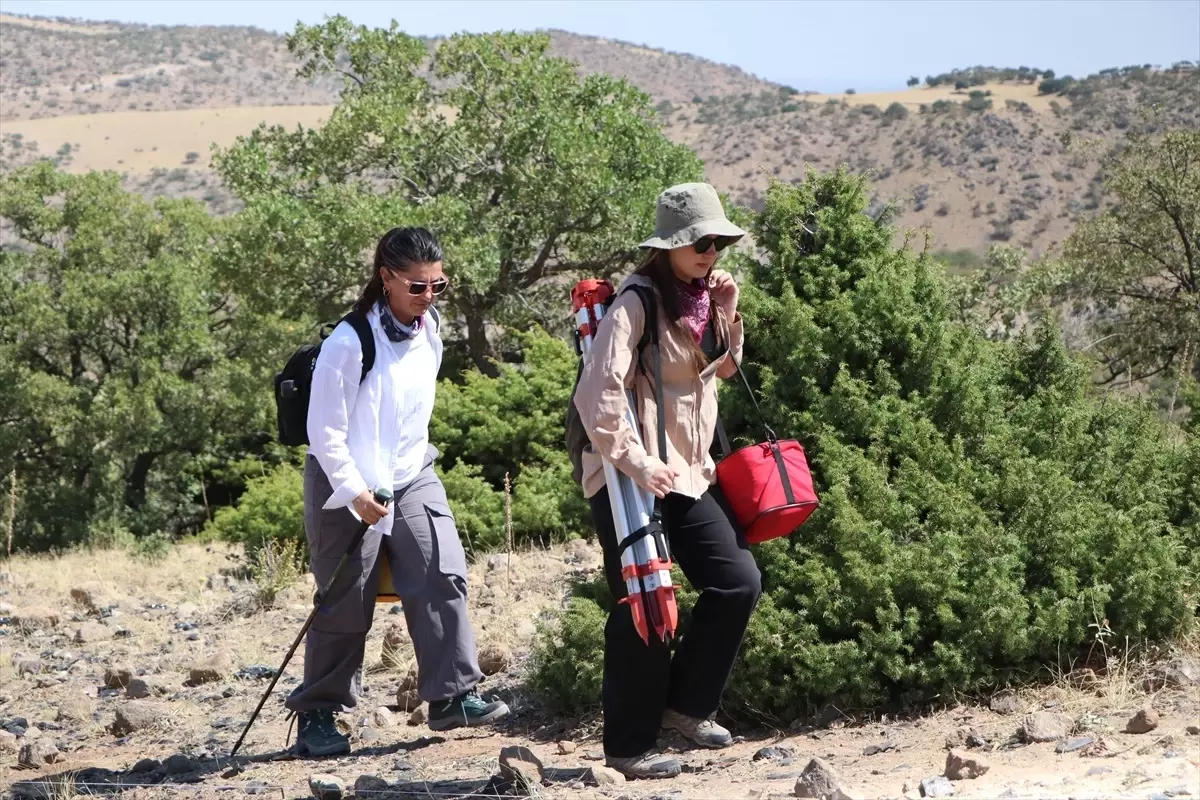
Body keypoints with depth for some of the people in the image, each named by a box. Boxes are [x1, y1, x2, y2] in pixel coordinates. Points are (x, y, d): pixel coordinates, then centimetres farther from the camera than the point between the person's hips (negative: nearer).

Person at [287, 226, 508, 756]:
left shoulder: (428, 331, 2)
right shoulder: (350, 343, -20)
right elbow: (325, 433, -17)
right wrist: (356, 493, -21)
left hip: (411, 477, 6)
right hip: (347, 486, -6)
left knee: (443, 575, -11)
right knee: (345, 606, 0)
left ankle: (452, 694, -9)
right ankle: (316, 714, 13)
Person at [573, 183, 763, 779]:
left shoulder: (700, 298, 10)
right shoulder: (637, 302, -15)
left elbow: (721, 368, 25)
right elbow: (597, 394, -23)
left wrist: (726, 313, 7)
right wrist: (635, 461, -26)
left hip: (688, 472, 8)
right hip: (632, 478, -8)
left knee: (739, 581, 1)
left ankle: (685, 705, 17)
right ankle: (628, 747, 8)